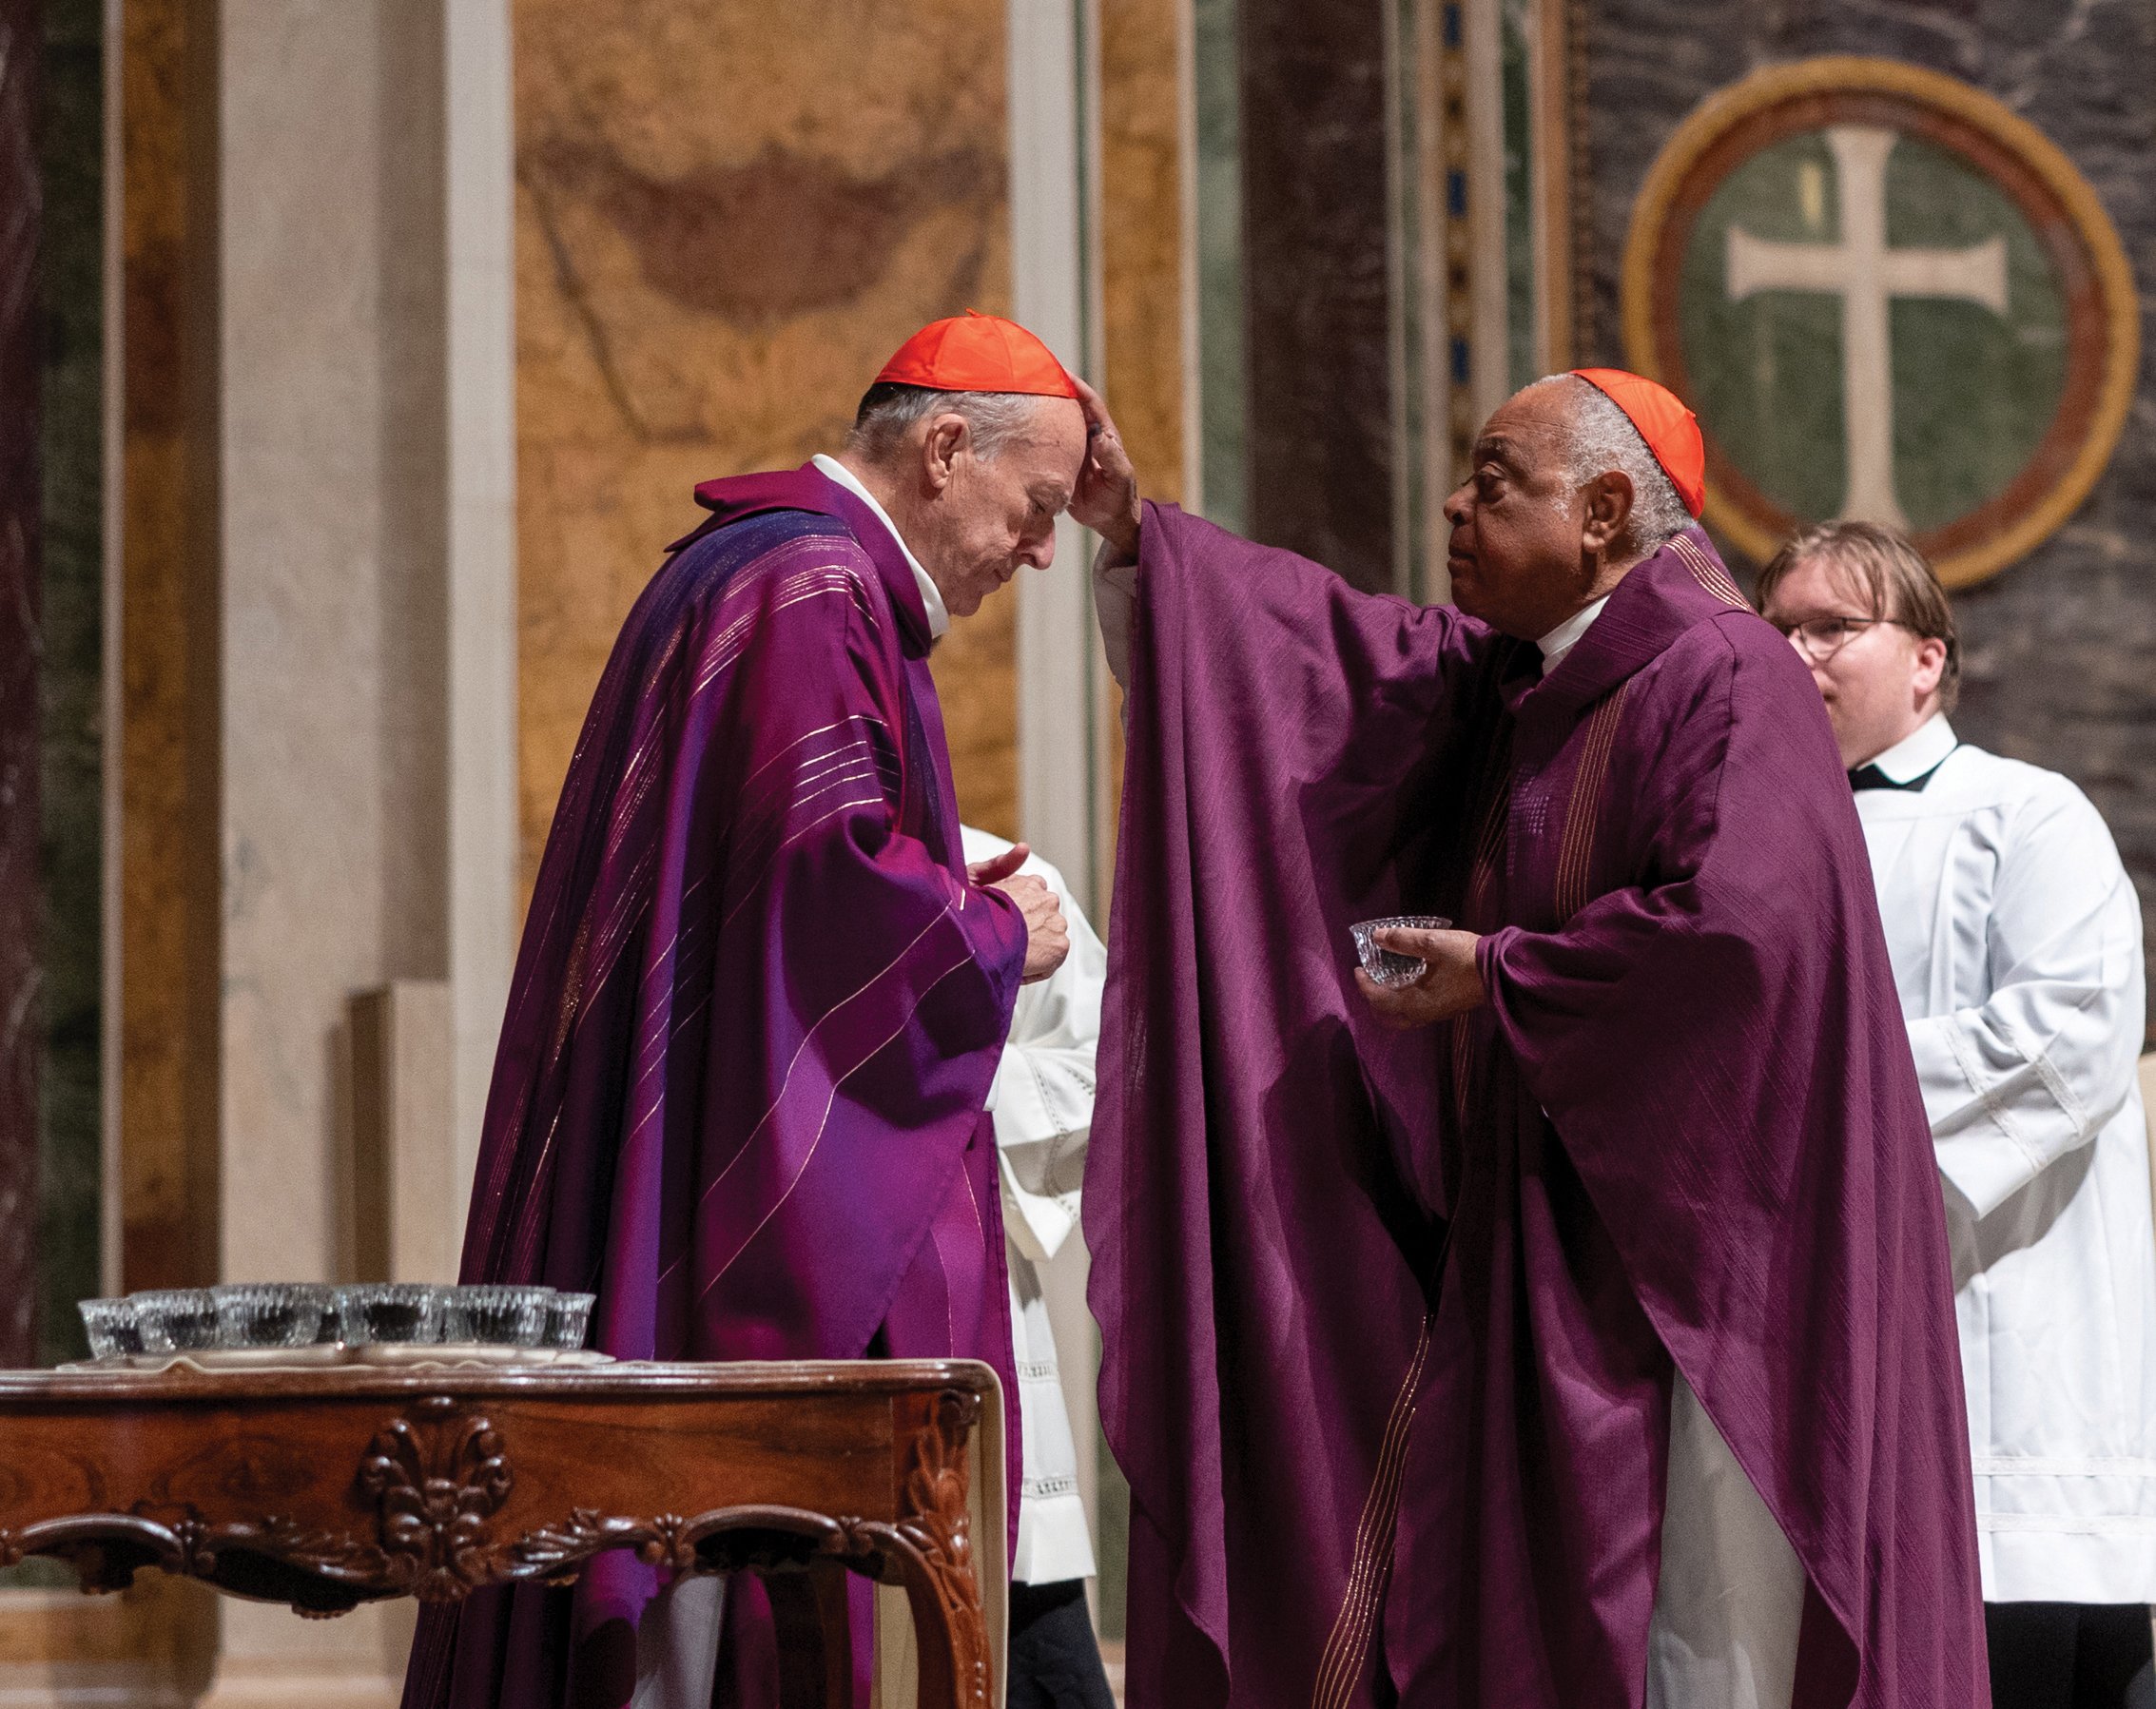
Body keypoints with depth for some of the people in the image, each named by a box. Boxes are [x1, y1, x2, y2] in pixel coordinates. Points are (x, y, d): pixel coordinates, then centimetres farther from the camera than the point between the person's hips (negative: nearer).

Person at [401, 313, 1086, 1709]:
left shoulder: (742, 572, 22)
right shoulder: (817, 591, -12)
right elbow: (829, 858, -23)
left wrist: (948, 898, 16)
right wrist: (996, 936, -7)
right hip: (765, 1164, -11)